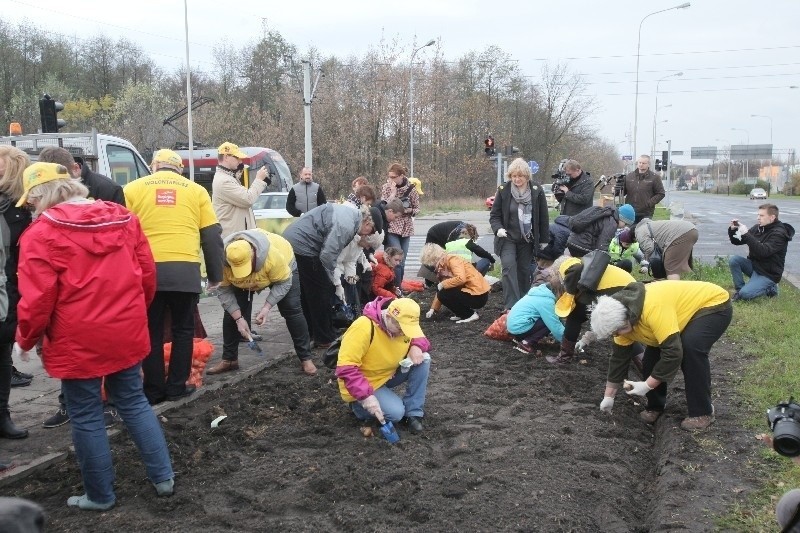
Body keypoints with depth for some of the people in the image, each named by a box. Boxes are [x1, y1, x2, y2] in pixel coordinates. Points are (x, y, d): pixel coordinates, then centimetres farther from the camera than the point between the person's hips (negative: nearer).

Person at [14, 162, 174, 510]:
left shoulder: (42, 232, -11)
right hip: (127, 332, 5)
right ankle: (163, 477, 22)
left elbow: (37, 298, -13)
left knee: (86, 417, 10)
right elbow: (147, 274, 7)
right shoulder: (123, 219, 5)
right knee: (133, 402, 19)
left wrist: (25, 340, 3)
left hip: (78, 341, -5)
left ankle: (100, 495, 23)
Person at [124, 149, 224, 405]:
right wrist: (215, 275, 16)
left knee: (152, 332, 11)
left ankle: (154, 389, 16)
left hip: (147, 271, 0)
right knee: (183, 330, 15)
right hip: (185, 271, 0)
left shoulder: (133, 189, 10)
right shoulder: (196, 191, 11)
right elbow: (212, 237, 9)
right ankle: (176, 386, 18)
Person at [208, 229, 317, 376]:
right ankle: (229, 359, 8)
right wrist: (238, 318, -31)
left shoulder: (273, 255, -45)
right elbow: (224, 290, -25)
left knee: (292, 310, -12)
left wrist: (267, 307, -37)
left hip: (283, 268, -3)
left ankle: (306, 358, -3)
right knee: (232, 311, -5)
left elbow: (283, 283, -30)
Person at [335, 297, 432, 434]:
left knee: (423, 360, -14)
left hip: (390, 374, 7)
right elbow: (346, 368, -33)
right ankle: (359, 404, 4)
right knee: (396, 412, -25)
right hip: (364, 383, -6)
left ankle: (413, 412, -7)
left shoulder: (405, 323, -11)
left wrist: (417, 346, -21)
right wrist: (366, 396, -39)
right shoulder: (364, 327, -32)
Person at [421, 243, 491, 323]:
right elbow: (439, 291, 14)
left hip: (478, 296, -9)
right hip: (469, 290, 9)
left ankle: (470, 315, -4)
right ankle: (461, 314, 12)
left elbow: (461, 279, -31)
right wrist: (433, 309, 9)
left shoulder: (452, 260, -15)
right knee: (441, 291, 8)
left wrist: (442, 284, -20)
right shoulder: (443, 265, 11)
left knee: (444, 294, -14)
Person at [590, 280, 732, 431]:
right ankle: (655, 406, 16)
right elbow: (619, 357, -2)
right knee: (652, 356, -4)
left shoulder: (653, 309, -40)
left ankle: (702, 412, -15)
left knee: (691, 349, -30)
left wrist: (647, 386, -29)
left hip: (714, 305, -8)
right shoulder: (623, 315, -12)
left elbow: (673, 352, -38)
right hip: (687, 309, 8)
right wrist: (608, 397, 2)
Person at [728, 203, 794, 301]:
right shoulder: (757, 228, 2)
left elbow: (763, 252, -34)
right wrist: (732, 230, -15)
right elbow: (737, 241, 6)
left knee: (745, 294, -24)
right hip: (754, 265, 7)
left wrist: (746, 234, -37)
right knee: (733, 260, -17)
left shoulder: (779, 234, -19)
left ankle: (769, 288, 4)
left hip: (768, 274, -7)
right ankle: (739, 289, -3)